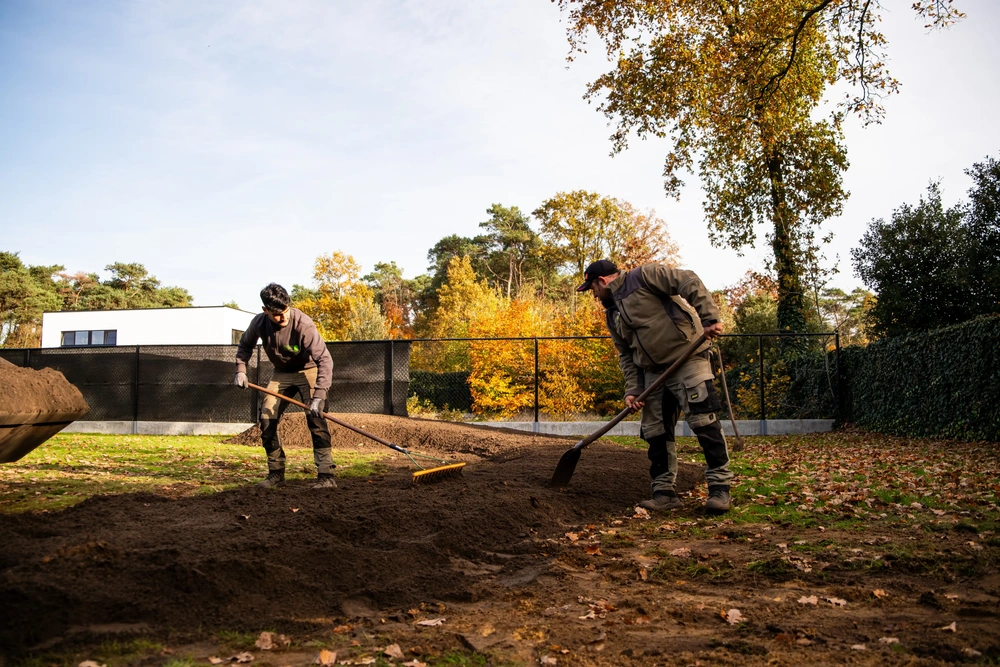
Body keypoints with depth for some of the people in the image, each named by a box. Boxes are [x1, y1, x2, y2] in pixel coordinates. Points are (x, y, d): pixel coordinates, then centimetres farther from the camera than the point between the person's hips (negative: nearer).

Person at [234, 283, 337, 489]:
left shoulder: (303, 324, -33)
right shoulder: (259, 323, -17)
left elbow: (325, 359, -37)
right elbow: (245, 345, 7)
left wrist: (319, 396, -45)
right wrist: (241, 370, -6)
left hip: (308, 370, -5)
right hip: (281, 373, 5)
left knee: (315, 418, -20)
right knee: (266, 419, 0)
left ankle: (326, 476, -18)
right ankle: (276, 473, 15)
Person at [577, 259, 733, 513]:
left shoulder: (644, 275, -5)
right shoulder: (612, 314, 17)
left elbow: (690, 283, -14)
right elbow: (626, 356, 16)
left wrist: (710, 318, -24)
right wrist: (632, 389, 3)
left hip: (687, 357, -8)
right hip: (653, 372, 8)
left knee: (704, 421, -11)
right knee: (655, 432, 6)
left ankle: (719, 487, -2)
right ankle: (664, 492, 15)